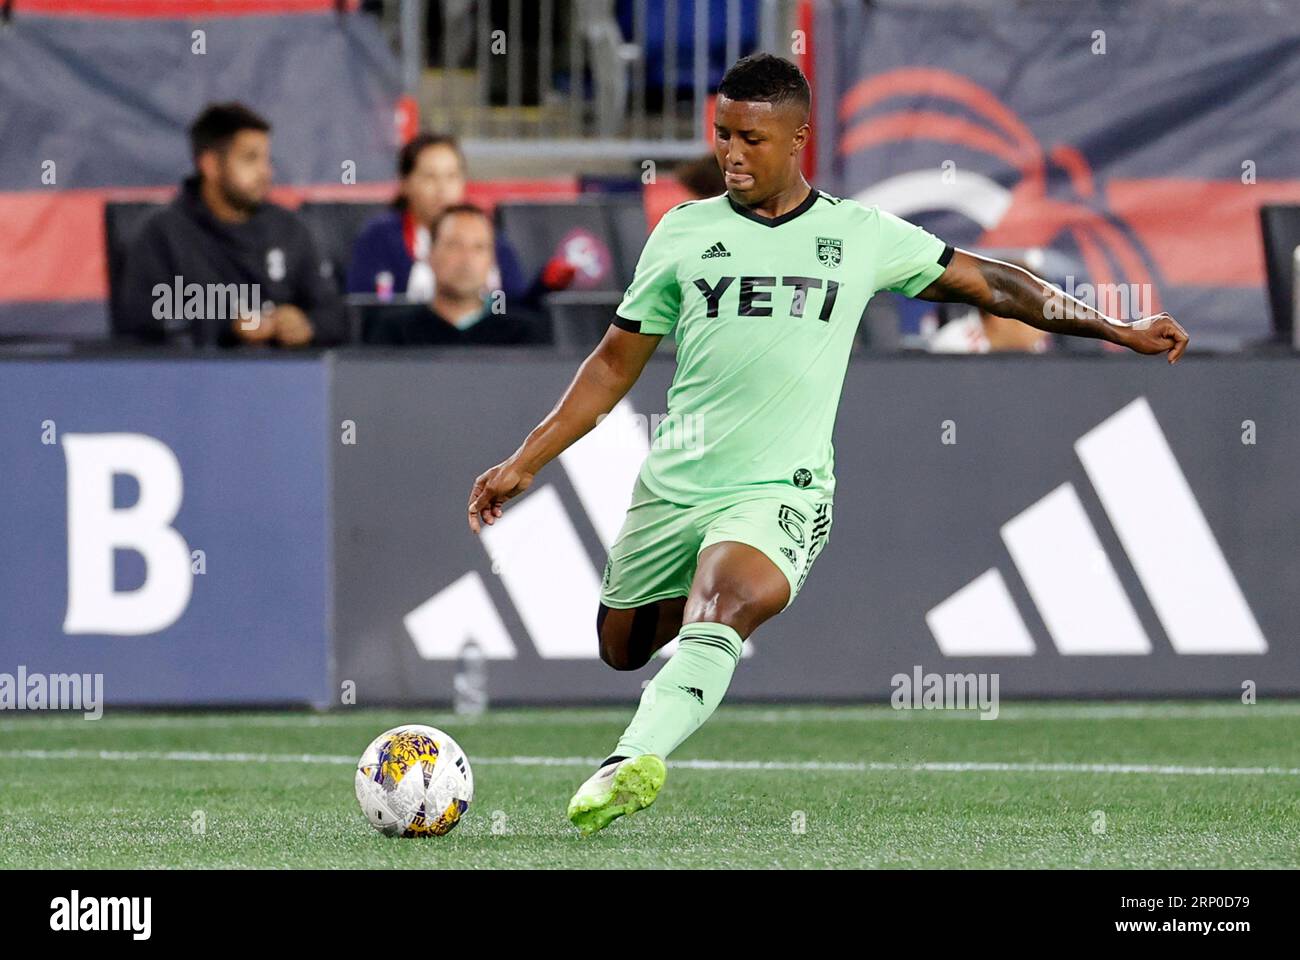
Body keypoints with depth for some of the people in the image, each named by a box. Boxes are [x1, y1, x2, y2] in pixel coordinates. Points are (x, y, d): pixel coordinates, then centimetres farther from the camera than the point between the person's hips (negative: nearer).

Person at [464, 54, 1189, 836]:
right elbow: (615, 365, 14)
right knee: (623, 649, 12)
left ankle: (633, 762, -51)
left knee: (722, 609, -32)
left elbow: (990, 284, 14)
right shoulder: (683, 233, 8)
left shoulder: (861, 236, 4)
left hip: (781, 491, -4)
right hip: (673, 481, 4)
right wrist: (524, 464, 10)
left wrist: (1119, 331, 11)